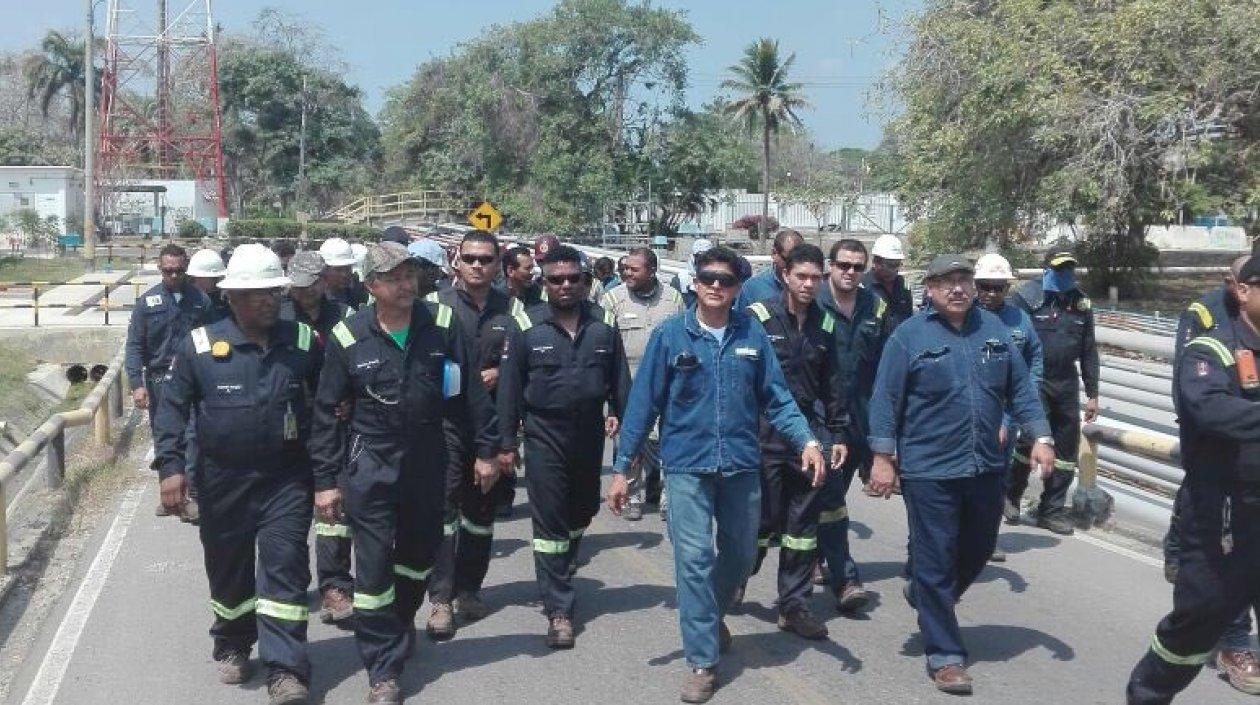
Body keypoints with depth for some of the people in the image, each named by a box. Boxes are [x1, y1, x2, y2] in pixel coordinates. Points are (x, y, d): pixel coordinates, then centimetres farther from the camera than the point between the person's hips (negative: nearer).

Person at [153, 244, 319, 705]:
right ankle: (232, 647, 37)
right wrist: (171, 467, -10)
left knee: (284, 568, -4)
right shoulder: (200, 345, -6)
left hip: (287, 479, 0)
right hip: (224, 481, 1)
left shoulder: (303, 342, -2)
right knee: (228, 568, 15)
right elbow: (173, 407, -1)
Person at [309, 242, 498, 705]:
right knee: (373, 565, -3)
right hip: (370, 463, -2)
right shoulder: (349, 338, -9)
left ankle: (401, 625, 46)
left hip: (427, 459, 3)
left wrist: (486, 449, 2)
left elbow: (470, 392, 2)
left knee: (419, 553, 18)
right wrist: (325, 481, -4)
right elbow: (326, 414, -3)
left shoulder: (442, 324, -6)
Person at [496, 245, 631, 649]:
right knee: (550, 523, -2)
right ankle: (559, 609, 5)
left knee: (582, 513, 19)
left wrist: (621, 416, -1)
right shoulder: (527, 326, -5)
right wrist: (507, 443, -5)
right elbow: (510, 387, -4)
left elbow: (619, 377, 7)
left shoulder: (604, 324, 2)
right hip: (545, 436, -3)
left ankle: (558, 576, 45)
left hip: (591, 434, 4)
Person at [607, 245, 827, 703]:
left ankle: (713, 615, 45)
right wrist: (621, 467, -5)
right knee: (694, 558, -6)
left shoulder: (753, 335, 1)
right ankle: (702, 662, 6)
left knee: (740, 556, 16)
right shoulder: (669, 335, -5)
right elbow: (644, 403, -4)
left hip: (741, 464, 3)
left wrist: (806, 440, -14)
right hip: (687, 465, -3)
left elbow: (776, 398, 2)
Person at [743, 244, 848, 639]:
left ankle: (794, 606, 18)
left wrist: (839, 434, 11)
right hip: (766, 437, -4)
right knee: (765, 519, -1)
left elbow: (831, 384, 14)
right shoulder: (759, 317, -6)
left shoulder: (825, 325, 10)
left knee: (804, 524, 8)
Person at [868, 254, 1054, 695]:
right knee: (936, 563, 2)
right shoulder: (909, 336, -8)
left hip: (986, 468, 5)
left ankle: (927, 598, 46)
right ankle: (945, 657, 14)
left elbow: (1020, 388, 11)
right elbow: (886, 400, -7)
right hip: (929, 472, -5)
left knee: (979, 550, 19)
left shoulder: (994, 329, 6)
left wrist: (1040, 436, 2)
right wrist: (883, 458, -10)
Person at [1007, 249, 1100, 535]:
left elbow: (1088, 351, 15)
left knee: (1066, 447, 6)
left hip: (1066, 382, 6)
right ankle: (1012, 493, 11)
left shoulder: (1081, 303, 11)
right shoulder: (1028, 297, -5)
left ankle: (1052, 510, 18)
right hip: (1033, 379, -6)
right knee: (1033, 435, -14)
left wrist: (1092, 394, 13)